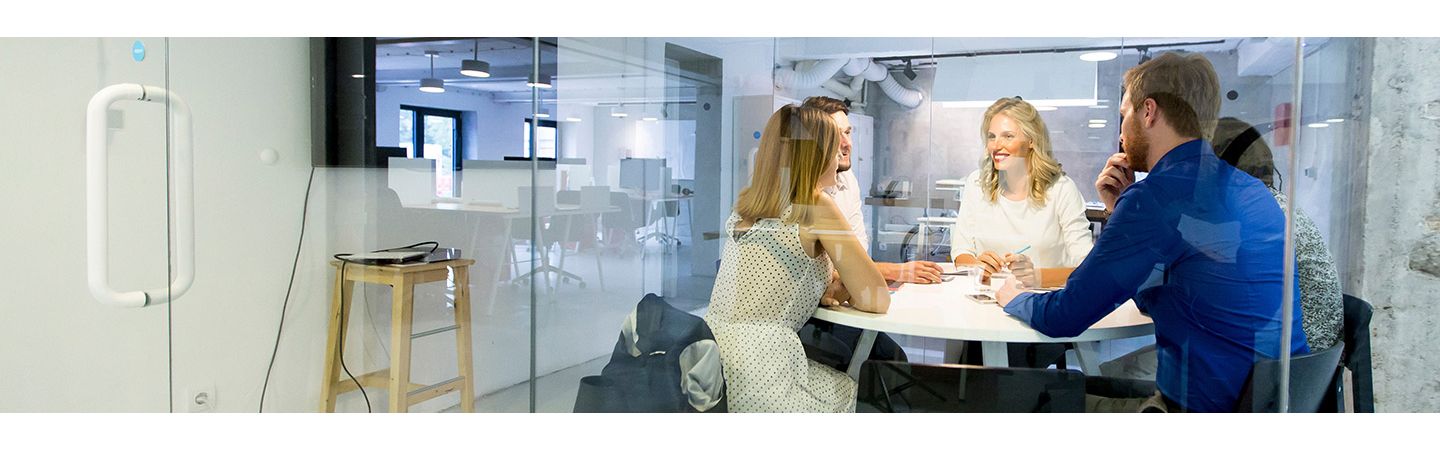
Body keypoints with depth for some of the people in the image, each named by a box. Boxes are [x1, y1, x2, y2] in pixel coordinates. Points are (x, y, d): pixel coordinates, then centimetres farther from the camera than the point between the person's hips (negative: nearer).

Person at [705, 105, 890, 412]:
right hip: (759, 386, -6)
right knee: (849, 391, 25)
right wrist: (841, 289, 13)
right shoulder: (816, 205, -10)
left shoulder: (745, 203, 9)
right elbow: (877, 301, -5)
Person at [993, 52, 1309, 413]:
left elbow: (1063, 317, -16)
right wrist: (1121, 208, 11)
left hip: (1206, 407, -8)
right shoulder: (1251, 190, 8)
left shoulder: (1156, 195, -20)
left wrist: (1013, 297, 5)